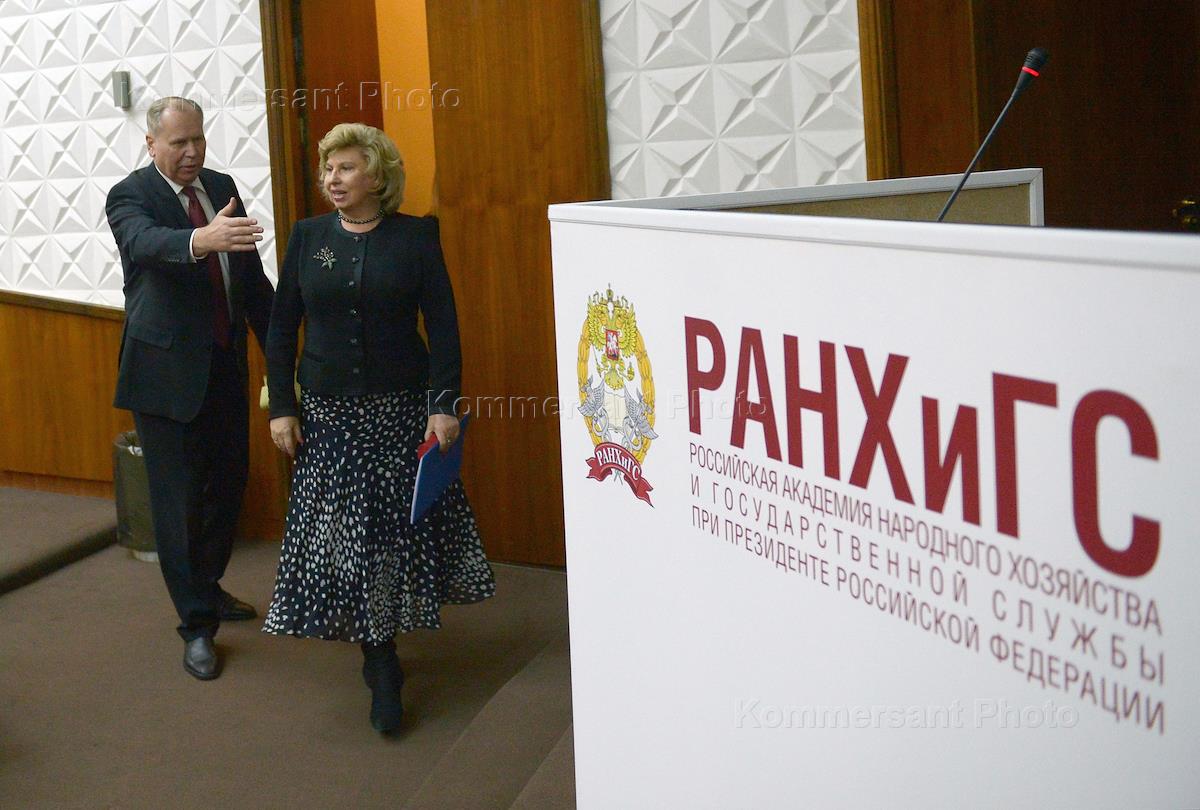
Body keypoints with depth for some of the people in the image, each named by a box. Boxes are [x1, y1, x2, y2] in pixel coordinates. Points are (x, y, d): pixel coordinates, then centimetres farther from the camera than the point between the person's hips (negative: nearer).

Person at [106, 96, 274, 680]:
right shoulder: (130, 196, -11)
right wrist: (201, 240, -55)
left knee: (228, 482, 15)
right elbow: (146, 242, -35)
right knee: (178, 497, -1)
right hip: (167, 370, -6)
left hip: (226, 366, 6)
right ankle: (197, 625, 7)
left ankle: (207, 586, 37)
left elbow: (252, 274, 11)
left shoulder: (221, 188, 7)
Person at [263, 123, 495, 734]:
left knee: (399, 528, 3)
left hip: (401, 409, -1)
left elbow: (443, 326, -4)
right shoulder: (307, 237, 4)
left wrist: (443, 404, -11)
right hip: (327, 412, 2)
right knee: (340, 533, -1)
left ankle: (381, 646, 20)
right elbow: (281, 328, 7)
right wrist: (281, 407, 1)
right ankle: (381, 666, 7)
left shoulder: (415, 236, -2)